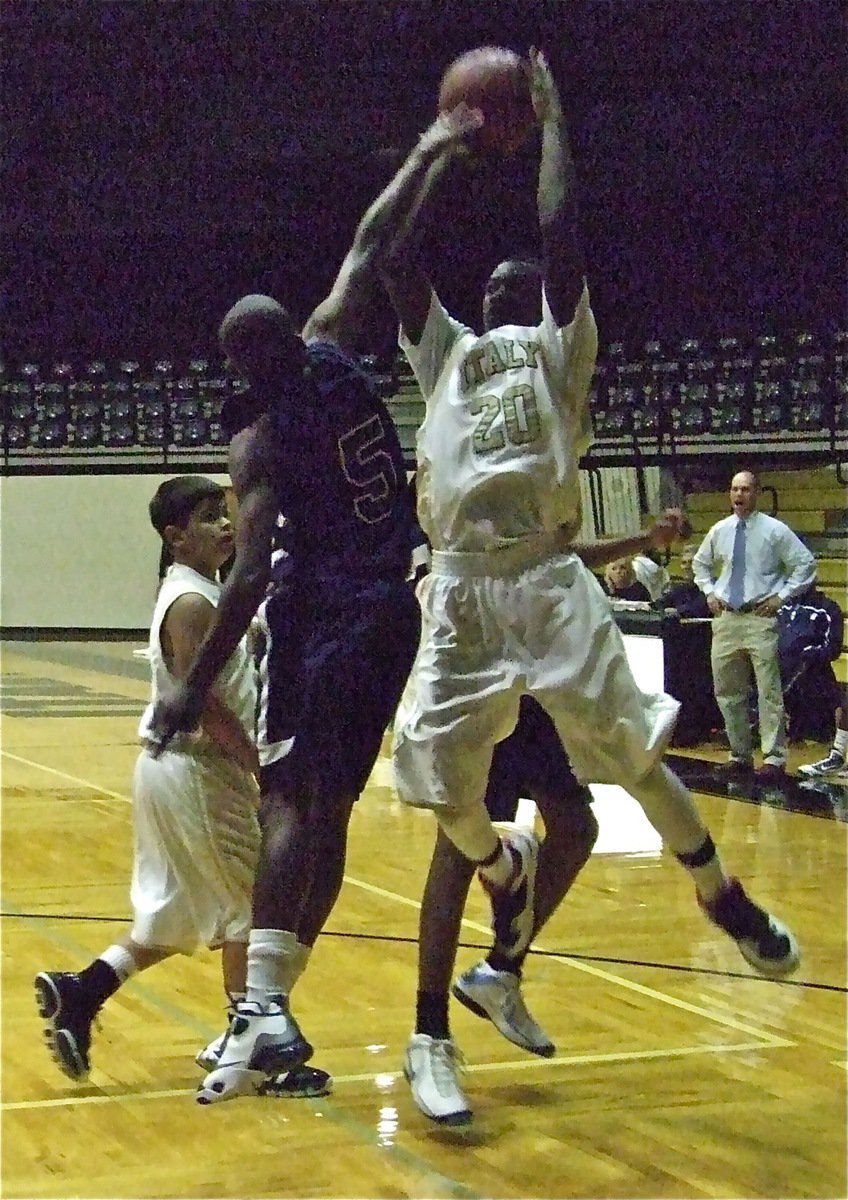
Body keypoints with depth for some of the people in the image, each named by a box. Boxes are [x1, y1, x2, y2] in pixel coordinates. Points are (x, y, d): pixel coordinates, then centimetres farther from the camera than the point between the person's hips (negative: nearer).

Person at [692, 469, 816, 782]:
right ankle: (740, 754, 21)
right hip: (725, 618, 5)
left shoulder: (774, 530, -5)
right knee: (727, 691, 10)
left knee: (769, 693, -7)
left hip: (760, 618, -5)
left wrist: (782, 596, -8)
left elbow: (805, 564, -2)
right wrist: (709, 592, 12)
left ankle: (774, 758, -4)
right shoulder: (719, 531, 8)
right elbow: (700, 563, 25)